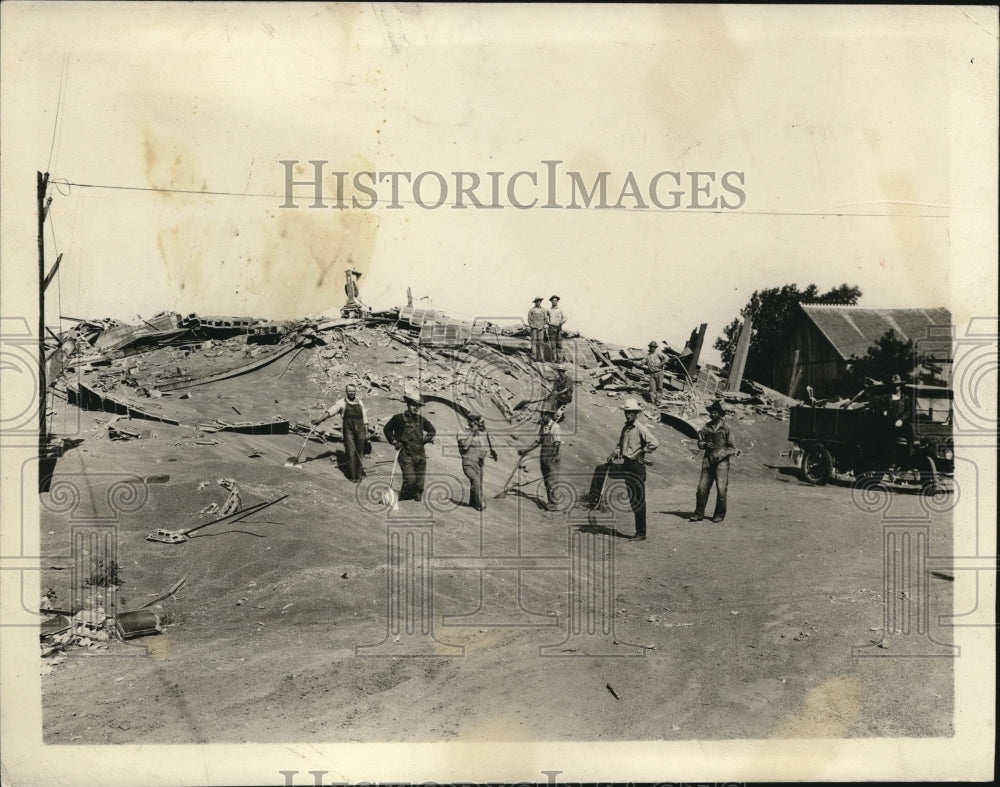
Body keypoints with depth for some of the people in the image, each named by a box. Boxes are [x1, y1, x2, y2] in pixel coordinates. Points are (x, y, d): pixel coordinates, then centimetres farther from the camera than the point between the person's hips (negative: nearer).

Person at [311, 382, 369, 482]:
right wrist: (320, 419, -26)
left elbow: (364, 418, 13)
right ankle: (353, 476, 4)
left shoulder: (360, 402, 9)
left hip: (360, 430, 3)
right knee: (351, 453, -5)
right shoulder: (342, 402, 0)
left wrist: (366, 432, 11)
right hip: (348, 430, -3)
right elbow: (331, 411, -13)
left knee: (359, 454, 7)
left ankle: (359, 474, 19)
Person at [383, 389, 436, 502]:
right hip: (406, 456, -4)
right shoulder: (399, 418, -1)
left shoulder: (421, 419, 11)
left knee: (419, 483, 4)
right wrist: (394, 442, 6)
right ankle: (402, 500, 5)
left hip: (420, 456, 4)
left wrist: (426, 439, 12)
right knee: (410, 480, -15)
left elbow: (432, 430, 28)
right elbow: (387, 429, 13)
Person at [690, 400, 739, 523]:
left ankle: (719, 514, 8)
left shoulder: (726, 428, -2)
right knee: (702, 488, 1)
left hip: (722, 462, -3)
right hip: (708, 461, 3)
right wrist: (705, 444, -5)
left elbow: (732, 447, 0)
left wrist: (723, 454, -15)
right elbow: (699, 443, 17)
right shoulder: (706, 427, 9)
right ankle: (699, 514, 11)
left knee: (721, 489, -7)